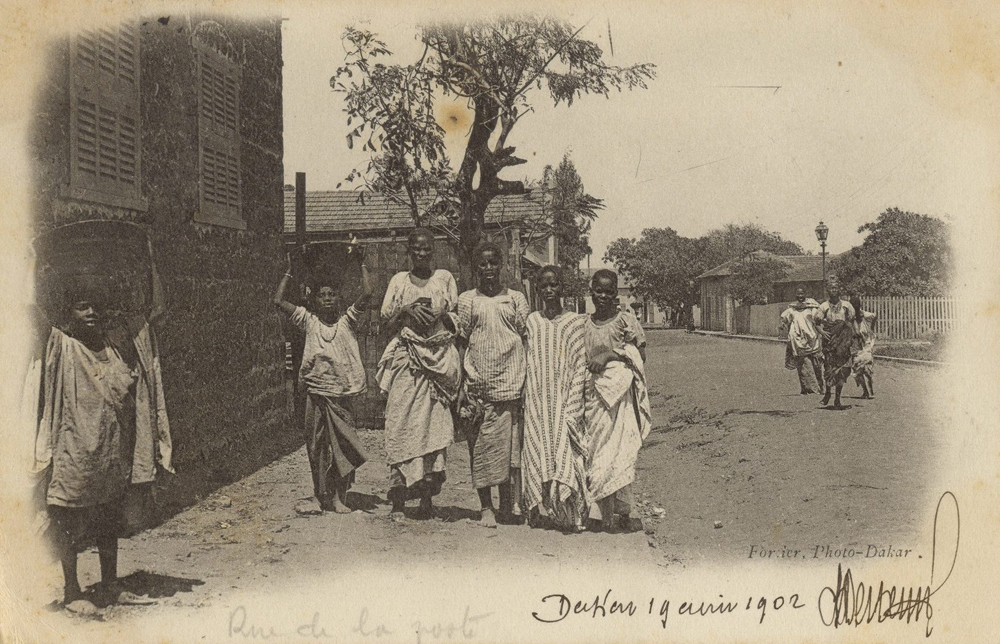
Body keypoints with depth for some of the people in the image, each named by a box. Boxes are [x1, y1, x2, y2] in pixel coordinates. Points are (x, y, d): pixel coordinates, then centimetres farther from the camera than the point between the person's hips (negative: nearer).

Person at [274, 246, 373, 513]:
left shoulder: (346, 320, 5)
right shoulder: (308, 321, 7)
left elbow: (367, 294, -7)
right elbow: (278, 301, 0)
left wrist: (362, 263, -6)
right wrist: (289, 271, 3)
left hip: (342, 393, 0)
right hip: (316, 393, 0)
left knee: (343, 444, 0)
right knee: (319, 446, 4)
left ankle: (339, 496, 6)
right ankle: (325, 495, 14)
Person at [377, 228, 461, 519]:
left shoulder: (445, 278, 11)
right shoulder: (399, 281, 13)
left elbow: (456, 322, 9)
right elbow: (387, 322, 9)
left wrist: (440, 314, -10)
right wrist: (407, 311, -8)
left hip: (438, 358, 0)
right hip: (406, 360, 0)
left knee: (434, 424, -5)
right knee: (402, 424, -8)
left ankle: (427, 497, 2)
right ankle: (398, 500, -5)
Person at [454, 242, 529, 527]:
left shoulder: (516, 299, 10)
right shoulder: (466, 300, 9)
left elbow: (525, 340, 10)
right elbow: (461, 342, 9)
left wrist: (525, 380, 2)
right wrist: (461, 381, 1)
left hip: (510, 384, 0)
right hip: (477, 384, 0)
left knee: (509, 445, -2)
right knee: (481, 445, 1)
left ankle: (508, 505, 5)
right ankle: (486, 507, 9)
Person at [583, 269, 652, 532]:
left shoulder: (625, 320, 0)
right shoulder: (585, 324, 10)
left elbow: (640, 355, -4)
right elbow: (580, 361, 14)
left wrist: (610, 355, -15)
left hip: (620, 391, -3)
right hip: (593, 392, 3)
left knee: (620, 452, -5)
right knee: (596, 451, 0)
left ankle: (623, 512, 3)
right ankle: (605, 513, 5)